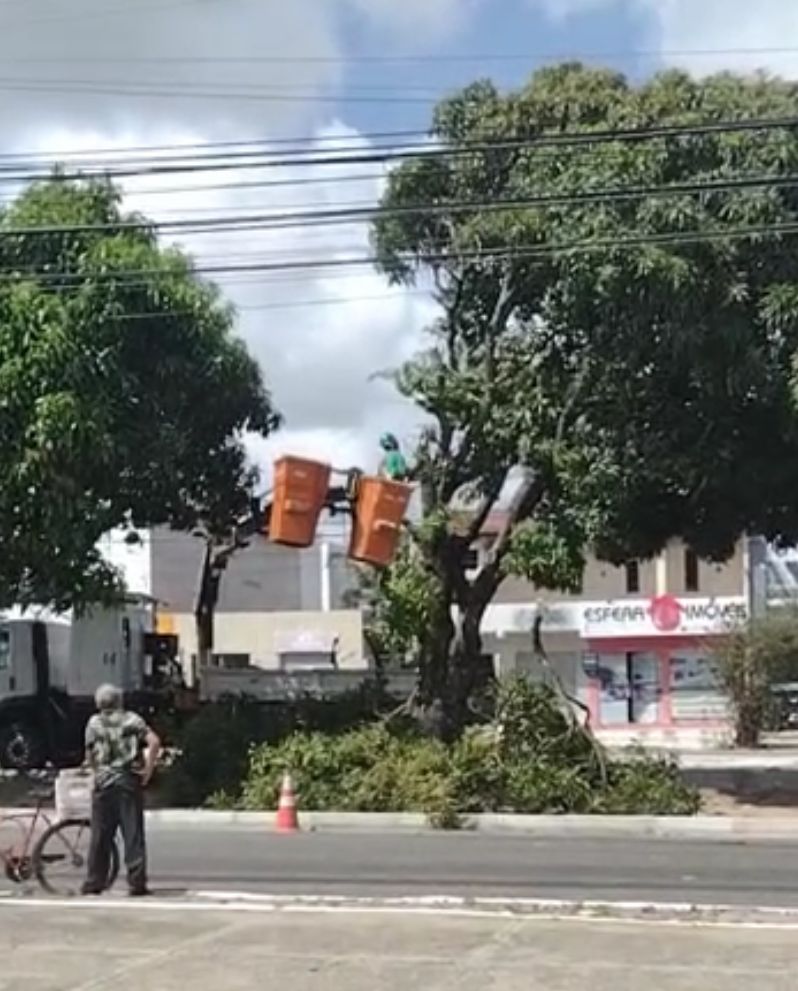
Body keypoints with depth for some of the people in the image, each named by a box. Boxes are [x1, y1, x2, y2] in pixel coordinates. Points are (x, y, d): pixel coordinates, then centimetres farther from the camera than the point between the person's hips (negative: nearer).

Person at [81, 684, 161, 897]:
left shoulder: (94, 723, 5)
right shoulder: (132, 720, 3)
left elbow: (89, 756, 2)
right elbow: (154, 742, -10)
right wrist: (148, 770, -5)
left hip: (104, 782, 1)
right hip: (130, 781, -1)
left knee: (100, 835, 8)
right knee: (133, 835, 1)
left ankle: (94, 882, 12)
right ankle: (137, 883, -2)